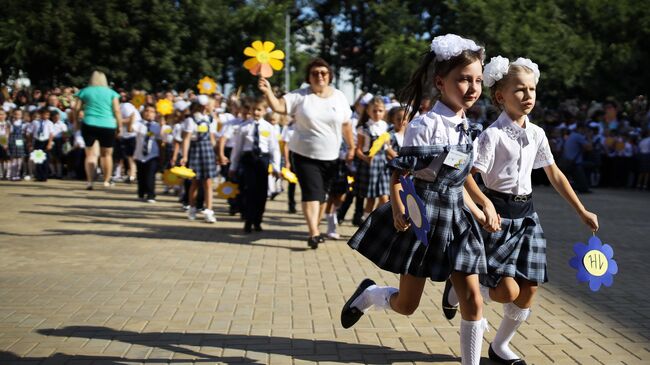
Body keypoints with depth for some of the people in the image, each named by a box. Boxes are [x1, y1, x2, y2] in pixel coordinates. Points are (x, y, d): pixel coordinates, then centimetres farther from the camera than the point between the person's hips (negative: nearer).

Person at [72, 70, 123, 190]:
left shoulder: (84, 91, 7)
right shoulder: (111, 93, 6)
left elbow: (76, 108, 4)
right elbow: (117, 110, -2)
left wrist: (76, 122, 17)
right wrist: (119, 126, 3)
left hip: (89, 125, 0)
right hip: (108, 126, 0)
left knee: (90, 154, 5)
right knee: (107, 154, 11)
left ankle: (89, 181, -5)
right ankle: (107, 181, 13)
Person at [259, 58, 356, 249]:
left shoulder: (339, 97, 3)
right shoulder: (300, 96, -6)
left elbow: (346, 125, 10)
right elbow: (278, 106, -19)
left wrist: (352, 147, 12)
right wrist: (268, 92, -37)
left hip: (330, 156, 3)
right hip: (305, 155, -3)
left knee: (321, 194, 12)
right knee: (311, 192, -13)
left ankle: (316, 228, 26)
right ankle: (314, 232, -20)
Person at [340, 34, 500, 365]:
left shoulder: (464, 128, 8)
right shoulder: (425, 125, -15)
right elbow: (398, 173, -14)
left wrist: (479, 212, 10)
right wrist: (399, 211, -24)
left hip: (456, 216, 6)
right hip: (423, 214, -6)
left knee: (473, 300, 0)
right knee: (406, 304, 4)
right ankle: (369, 294, 36)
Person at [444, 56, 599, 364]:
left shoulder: (536, 134, 6)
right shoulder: (493, 135, -14)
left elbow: (554, 174, 15)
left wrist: (582, 212, 17)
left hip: (526, 214, 6)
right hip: (499, 214, -6)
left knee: (529, 289, 5)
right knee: (508, 291, -12)